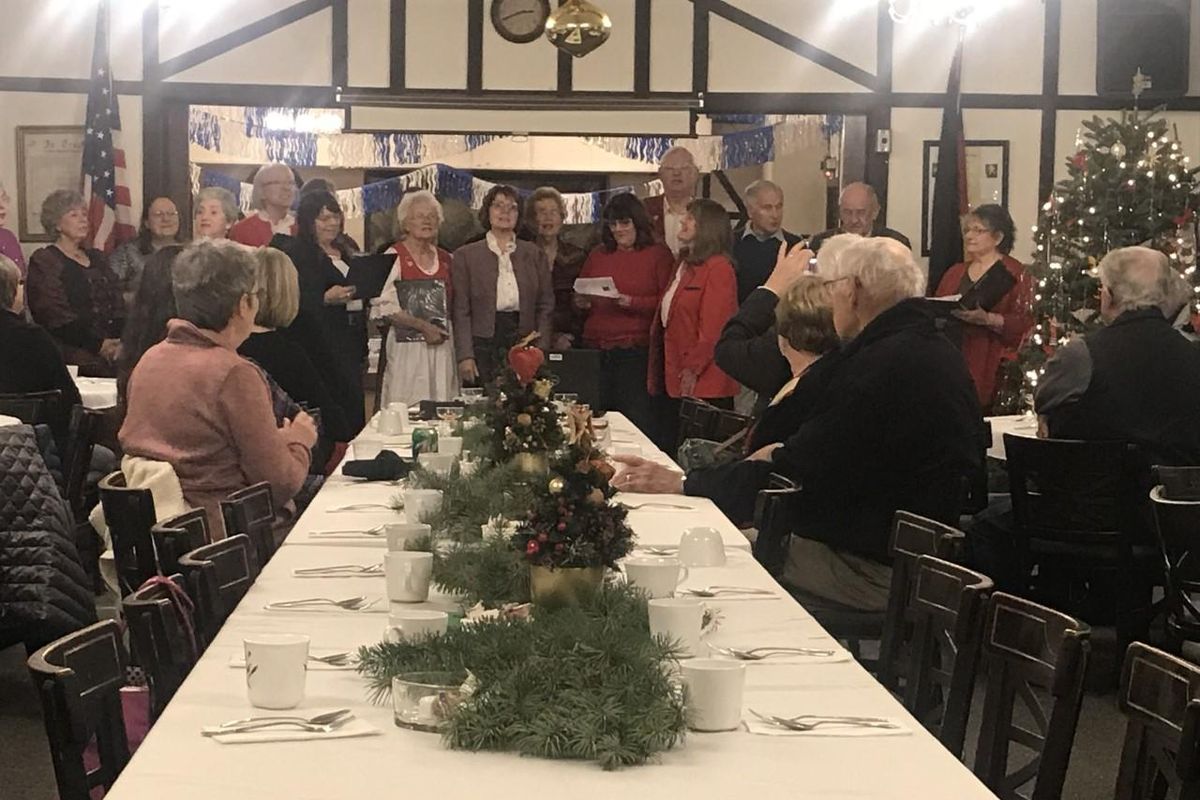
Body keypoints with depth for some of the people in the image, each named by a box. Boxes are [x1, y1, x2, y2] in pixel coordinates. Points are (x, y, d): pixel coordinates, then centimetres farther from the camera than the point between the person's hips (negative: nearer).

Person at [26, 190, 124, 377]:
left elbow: (118, 306, 15)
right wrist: (98, 345, -14)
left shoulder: (97, 258, 23)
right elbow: (56, 316, -7)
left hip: (112, 353, 6)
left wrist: (120, 341, -5)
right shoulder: (43, 261, 3)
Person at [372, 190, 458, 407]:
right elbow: (385, 306, -12)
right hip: (407, 346, -5)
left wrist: (444, 328, 4)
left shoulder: (445, 258, 14)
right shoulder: (394, 256, -2)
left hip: (442, 346, 5)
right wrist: (423, 326, -16)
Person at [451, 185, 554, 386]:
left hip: (524, 343, 2)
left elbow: (546, 307, 10)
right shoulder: (466, 255, 6)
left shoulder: (535, 254, 12)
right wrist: (465, 356, -7)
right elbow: (460, 311, 2)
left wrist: (541, 352, 0)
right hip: (483, 345, -1)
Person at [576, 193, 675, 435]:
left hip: (636, 352, -4)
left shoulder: (658, 254, 3)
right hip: (596, 351, 4)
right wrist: (582, 303, 1)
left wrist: (631, 302, -18)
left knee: (638, 421, -8)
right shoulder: (598, 254, 17)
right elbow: (579, 296, 24)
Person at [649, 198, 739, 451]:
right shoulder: (685, 265, 19)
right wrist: (655, 373, 17)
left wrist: (692, 370, -19)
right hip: (672, 378, 10)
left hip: (701, 384, -10)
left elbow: (712, 329, -19)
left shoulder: (718, 269, -12)